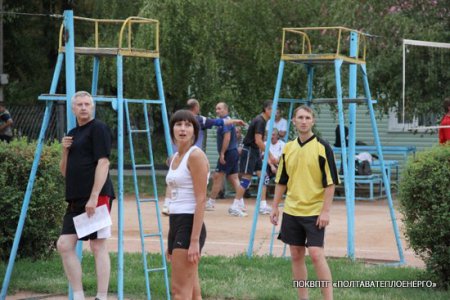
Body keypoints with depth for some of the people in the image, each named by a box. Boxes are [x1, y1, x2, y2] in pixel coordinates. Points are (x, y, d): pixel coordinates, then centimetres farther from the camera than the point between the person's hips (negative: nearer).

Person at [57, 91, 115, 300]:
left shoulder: (98, 128, -5)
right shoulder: (73, 134, 20)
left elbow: (103, 162, -14)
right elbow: (65, 172, 23)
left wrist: (94, 197, -21)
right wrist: (65, 151, 4)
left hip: (96, 197, -8)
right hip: (76, 200, 8)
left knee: (98, 246, -7)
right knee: (64, 244, 3)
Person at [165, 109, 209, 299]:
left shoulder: (196, 155, -10)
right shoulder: (175, 157, 16)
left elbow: (201, 200, -15)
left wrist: (194, 240, -21)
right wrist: (170, 241, 19)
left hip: (189, 225, -9)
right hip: (175, 224, 9)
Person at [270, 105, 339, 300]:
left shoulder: (322, 147, -8)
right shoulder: (288, 148, 7)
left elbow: (330, 182, -10)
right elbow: (281, 181, 15)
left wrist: (326, 211, -14)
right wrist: (275, 207, 11)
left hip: (314, 211, -5)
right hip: (291, 210, 5)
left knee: (316, 254, -14)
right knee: (296, 255, 7)